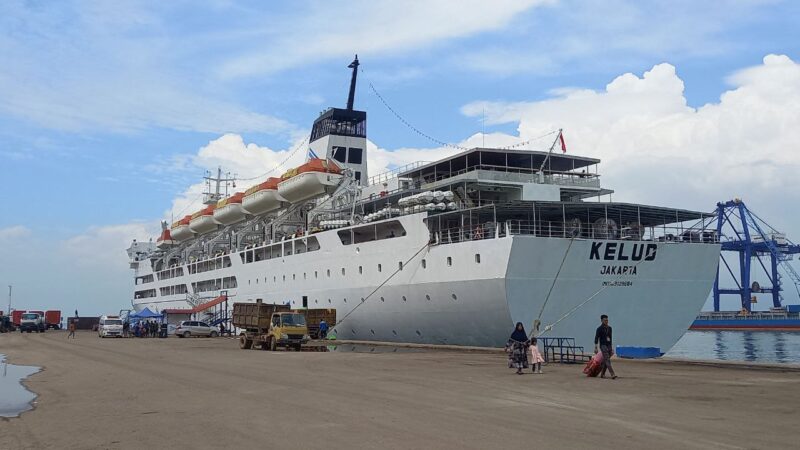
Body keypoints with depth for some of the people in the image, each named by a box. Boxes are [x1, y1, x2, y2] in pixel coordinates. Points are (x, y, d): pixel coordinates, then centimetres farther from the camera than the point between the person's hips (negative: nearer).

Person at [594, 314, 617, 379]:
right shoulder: (599, 329, -5)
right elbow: (596, 338, -7)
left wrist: (611, 347, 20)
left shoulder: (609, 328, 14)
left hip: (609, 345, 7)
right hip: (603, 345, -7)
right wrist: (595, 348, -12)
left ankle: (602, 374, 18)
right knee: (607, 360, -14)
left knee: (606, 361, 8)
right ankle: (612, 375, -22)